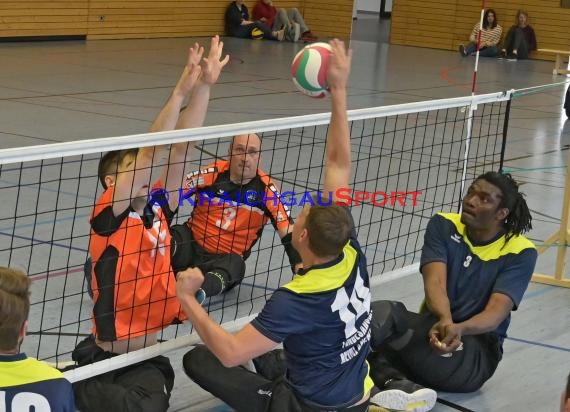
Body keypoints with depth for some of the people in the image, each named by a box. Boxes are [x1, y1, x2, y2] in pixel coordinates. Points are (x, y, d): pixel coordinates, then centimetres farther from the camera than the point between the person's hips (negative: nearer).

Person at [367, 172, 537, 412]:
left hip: (476, 355, -4)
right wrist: (445, 320, -38)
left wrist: (459, 329, -42)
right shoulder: (444, 226, 1)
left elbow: (497, 311, -19)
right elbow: (435, 283, -14)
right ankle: (405, 388, -49)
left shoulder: (520, 252, -7)